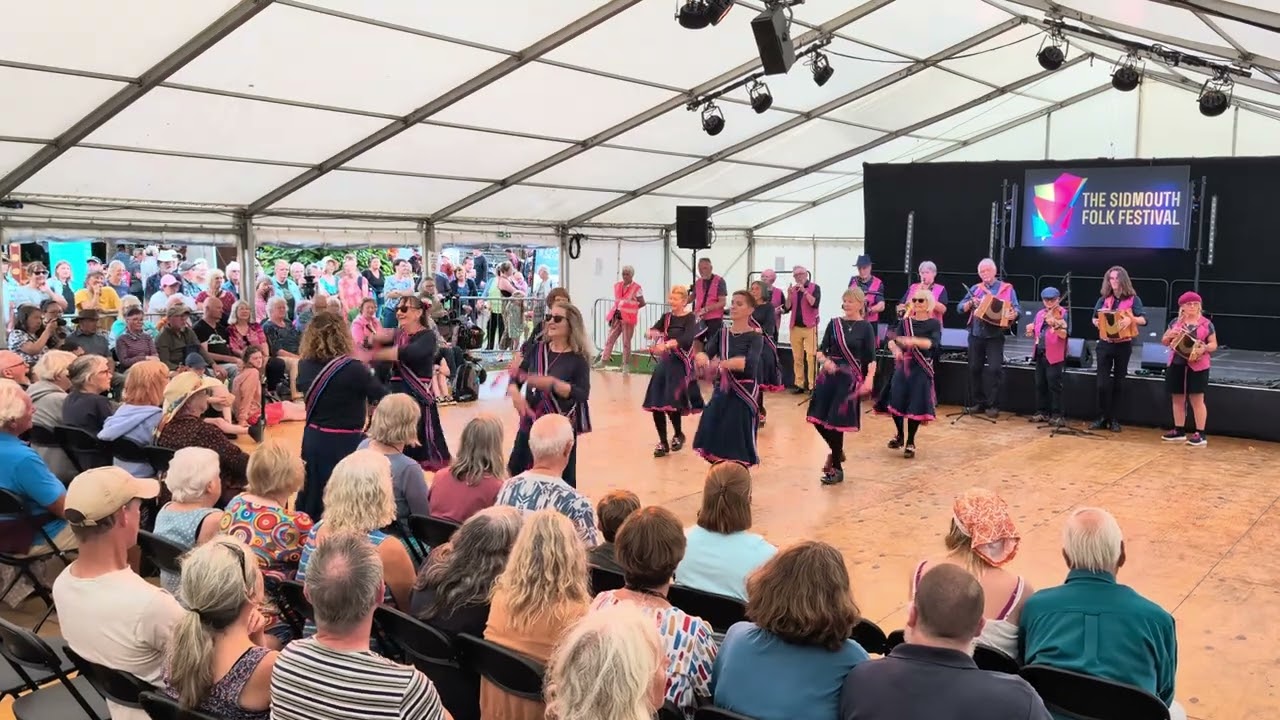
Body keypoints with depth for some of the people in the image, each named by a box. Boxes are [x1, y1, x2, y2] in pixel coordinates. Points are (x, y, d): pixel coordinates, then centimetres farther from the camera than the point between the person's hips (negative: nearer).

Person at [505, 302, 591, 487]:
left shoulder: (578, 358, -8)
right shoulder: (536, 349, 5)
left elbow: (583, 394, -17)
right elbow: (515, 378, 8)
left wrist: (552, 383, -27)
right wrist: (515, 394, -14)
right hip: (531, 423, 5)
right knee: (516, 472, 10)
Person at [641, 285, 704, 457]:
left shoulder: (690, 318, -7)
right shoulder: (666, 316, 10)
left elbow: (687, 339, -24)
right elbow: (652, 331, -3)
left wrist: (666, 345, -39)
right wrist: (653, 333, -28)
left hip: (681, 364, -6)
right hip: (664, 363, 6)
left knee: (671, 402, -16)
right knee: (655, 404, 2)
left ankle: (678, 434, 12)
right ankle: (663, 442, 17)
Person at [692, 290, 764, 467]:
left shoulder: (755, 337, -8)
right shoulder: (721, 333, 7)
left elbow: (750, 364, -24)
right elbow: (705, 353, -6)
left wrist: (723, 363, -25)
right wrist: (700, 355, -29)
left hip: (742, 394, -5)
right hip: (721, 391, 5)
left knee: (738, 447, -1)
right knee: (714, 440, 9)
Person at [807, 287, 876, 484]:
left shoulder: (866, 327, -3)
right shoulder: (834, 323, 7)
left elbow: (871, 358, -6)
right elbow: (821, 350, 6)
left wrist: (869, 379, -21)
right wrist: (824, 360, -16)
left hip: (850, 379, -4)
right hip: (828, 376, 4)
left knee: (837, 422, -3)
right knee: (818, 418, 4)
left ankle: (837, 468, 15)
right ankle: (837, 451, 33)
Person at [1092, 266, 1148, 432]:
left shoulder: (1133, 299, -1)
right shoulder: (1103, 299, 6)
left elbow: (1144, 320, -8)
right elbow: (1094, 318, 14)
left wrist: (1130, 319, -26)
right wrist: (1096, 322, -9)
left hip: (1123, 345, -1)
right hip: (1105, 344, 1)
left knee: (1118, 383, 7)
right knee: (1102, 383, -4)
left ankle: (1113, 419, 15)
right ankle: (1102, 418, 4)